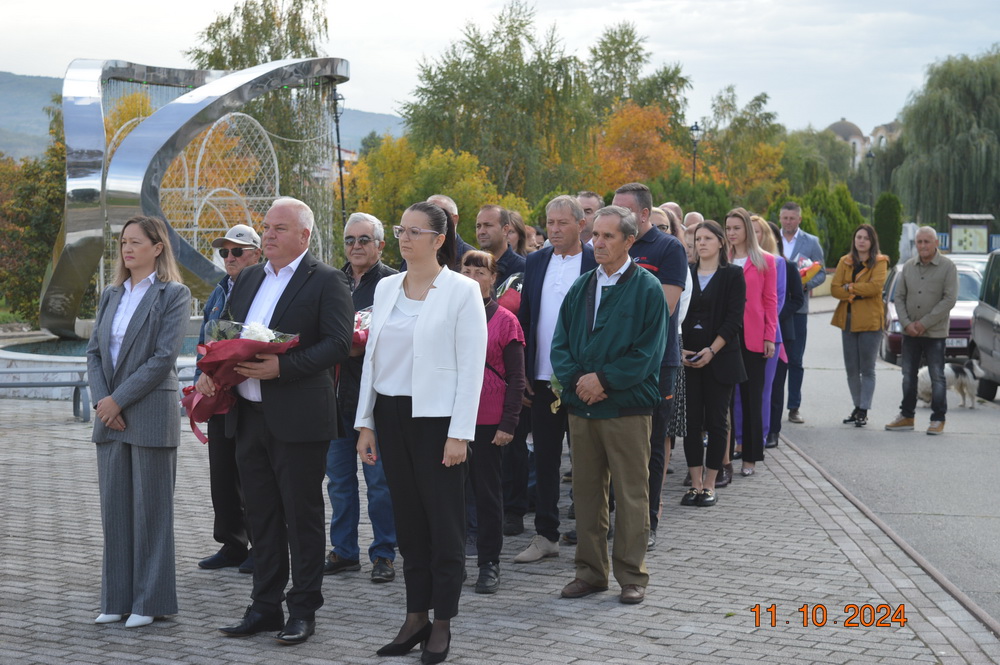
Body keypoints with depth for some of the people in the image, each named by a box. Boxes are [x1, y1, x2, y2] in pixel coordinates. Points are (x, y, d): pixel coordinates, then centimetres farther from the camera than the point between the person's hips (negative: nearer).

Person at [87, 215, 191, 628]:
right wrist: (101, 400, -5)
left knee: (150, 510, 0)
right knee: (114, 509, 9)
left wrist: (118, 400, -13)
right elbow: (94, 351, 11)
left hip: (151, 414, -6)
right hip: (110, 418, 6)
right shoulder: (110, 296, 15)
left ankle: (150, 601, 8)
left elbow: (164, 357, -12)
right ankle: (117, 598, 17)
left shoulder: (173, 295, -4)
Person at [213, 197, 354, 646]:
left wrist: (282, 367, -23)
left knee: (302, 516, 2)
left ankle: (303, 610, 11)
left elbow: (339, 344, -15)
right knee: (261, 515, 13)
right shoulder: (249, 278, 16)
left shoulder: (326, 281, -6)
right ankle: (265, 607, 22)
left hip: (298, 418, -7)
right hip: (249, 415, 7)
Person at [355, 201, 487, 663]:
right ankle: (416, 616, 20)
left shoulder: (462, 291, -7)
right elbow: (372, 357, 13)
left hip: (436, 417, -5)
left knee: (444, 521, 2)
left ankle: (442, 623, 12)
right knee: (408, 520, 11)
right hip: (391, 414, 5)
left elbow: (472, 367, -10)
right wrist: (366, 422, 9)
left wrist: (460, 434, -14)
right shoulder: (386, 287, 10)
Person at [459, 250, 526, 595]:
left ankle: (489, 563, 14)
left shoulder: (505, 320, -2)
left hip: (487, 422, -3)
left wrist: (508, 423, -8)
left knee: (488, 491, 5)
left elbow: (516, 378, -2)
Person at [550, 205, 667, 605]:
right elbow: (560, 344, 10)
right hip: (581, 407, 5)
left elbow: (648, 352, -10)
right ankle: (591, 571, 20)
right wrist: (577, 379, -8)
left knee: (631, 494, 1)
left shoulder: (647, 289, -4)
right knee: (586, 492, 10)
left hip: (627, 409, -5)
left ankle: (632, 576, 10)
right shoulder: (581, 287, 12)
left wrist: (603, 379, -15)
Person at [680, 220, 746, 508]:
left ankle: (709, 485, 7)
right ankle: (695, 483, 7)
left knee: (716, 422, 1)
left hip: (720, 358, -2)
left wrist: (712, 350, -15)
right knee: (691, 421, 1)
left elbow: (735, 318, -6)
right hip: (687, 358, 3)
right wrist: (678, 349, -7)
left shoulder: (733, 275, 1)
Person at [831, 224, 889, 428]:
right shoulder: (845, 262, 10)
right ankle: (858, 407, 22)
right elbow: (834, 289, 0)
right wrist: (857, 294, -14)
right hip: (848, 320, 5)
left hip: (870, 321, -5)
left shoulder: (879, 262, -2)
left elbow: (875, 286, -19)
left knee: (867, 370, 0)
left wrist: (850, 287, -10)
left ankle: (864, 411, 4)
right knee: (851, 369, 9)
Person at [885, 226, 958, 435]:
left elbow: (949, 299, -12)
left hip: (935, 332, -5)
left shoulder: (947, 267, -6)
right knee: (908, 376, 10)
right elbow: (899, 297, 9)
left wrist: (924, 323, -14)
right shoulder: (908, 267, 8)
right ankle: (906, 416, 19)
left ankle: (938, 419, 7)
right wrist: (907, 323, -6)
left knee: (937, 376, 0)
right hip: (910, 332, 5)